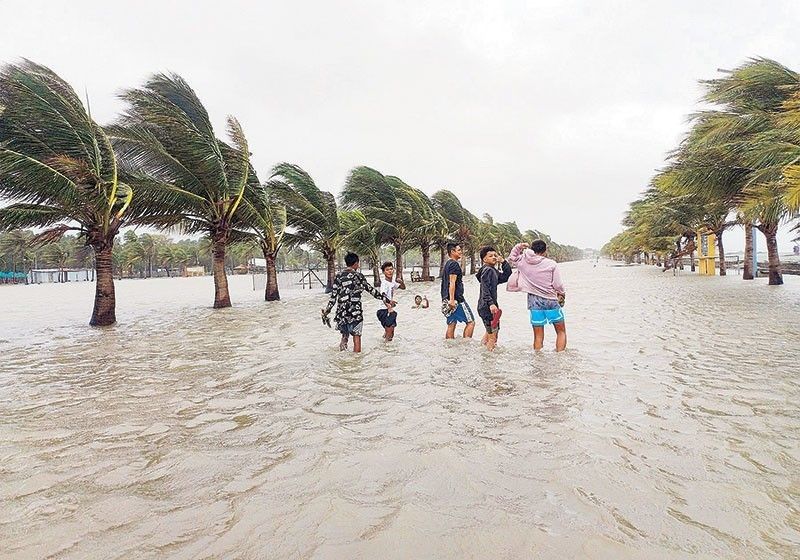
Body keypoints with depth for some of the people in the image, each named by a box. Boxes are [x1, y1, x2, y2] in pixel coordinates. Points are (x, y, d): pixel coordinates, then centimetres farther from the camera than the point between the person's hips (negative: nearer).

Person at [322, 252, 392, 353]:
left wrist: (327, 310, 6)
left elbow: (333, 295, 0)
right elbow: (371, 290, -1)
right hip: (355, 310, -3)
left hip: (342, 310, 3)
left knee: (345, 333, 24)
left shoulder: (339, 276, 4)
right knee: (356, 336, 3)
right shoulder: (358, 276, -3)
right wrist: (386, 300, 7)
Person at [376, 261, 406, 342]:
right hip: (384, 310, -8)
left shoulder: (393, 282, 8)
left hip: (390, 309, 8)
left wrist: (401, 282, -3)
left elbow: (403, 287, 20)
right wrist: (389, 308, -38)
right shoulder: (384, 283, -17)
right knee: (389, 328, -8)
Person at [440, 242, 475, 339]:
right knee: (470, 322, -4)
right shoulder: (454, 264, -11)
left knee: (451, 324, 9)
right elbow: (452, 283, -20)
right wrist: (452, 299, -24)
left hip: (447, 299, 10)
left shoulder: (447, 264, 20)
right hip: (456, 299, -10)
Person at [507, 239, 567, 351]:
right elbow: (558, 285, -6)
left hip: (534, 302, 3)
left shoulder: (523, 261, -1)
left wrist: (518, 247, 10)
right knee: (561, 331, 14)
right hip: (551, 301, -2)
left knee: (538, 336, 8)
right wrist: (562, 294, 14)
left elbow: (511, 258, 21)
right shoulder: (551, 264, -9)